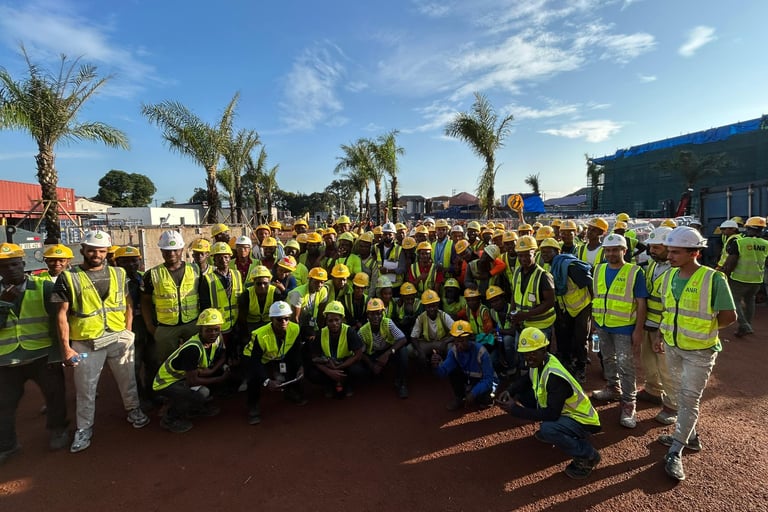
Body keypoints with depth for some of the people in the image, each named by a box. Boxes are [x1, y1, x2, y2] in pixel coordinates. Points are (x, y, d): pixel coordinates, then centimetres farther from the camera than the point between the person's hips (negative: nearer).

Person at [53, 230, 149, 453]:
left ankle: (133, 411, 36)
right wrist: (66, 347, -9)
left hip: (119, 338, 2)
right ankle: (84, 428, 27)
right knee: (85, 388, 11)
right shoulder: (69, 278, -5)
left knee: (127, 379, 16)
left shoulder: (119, 274, 3)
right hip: (86, 342, -2)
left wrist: (127, 332, 3)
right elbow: (62, 314, -6)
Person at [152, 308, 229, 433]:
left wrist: (211, 371, -16)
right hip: (166, 383, -8)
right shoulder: (193, 348, -31)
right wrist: (221, 379, -20)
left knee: (224, 369, -7)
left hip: (183, 377, 8)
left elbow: (222, 358, 4)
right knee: (202, 392, -30)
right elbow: (192, 381, -27)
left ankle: (196, 407, 12)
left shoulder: (217, 339, -8)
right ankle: (169, 419, -3)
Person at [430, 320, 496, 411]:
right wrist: (437, 365, -51)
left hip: (485, 381, -4)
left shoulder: (481, 352, -32)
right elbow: (443, 372, -27)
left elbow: (488, 379, -28)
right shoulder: (454, 351, -18)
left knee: (484, 399, -34)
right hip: (469, 378, 5)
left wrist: (473, 393, -39)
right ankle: (459, 398, 0)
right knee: (452, 371, -21)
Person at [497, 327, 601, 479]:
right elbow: (526, 381, 11)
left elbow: (551, 415, -32)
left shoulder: (555, 377, -32)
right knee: (521, 396, -1)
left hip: (582, 421, -8)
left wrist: (515, 409, -31)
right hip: (561, 411, 8)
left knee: (547, 430, -36)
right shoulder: (537, 362, -7)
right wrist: (510, 391, -10)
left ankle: (587, 455, -10)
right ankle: (547, 431, 16)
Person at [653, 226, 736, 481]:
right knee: (679, 394, 19)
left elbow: (729, 315, -14)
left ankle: (675, 453, 8)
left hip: (699, 351, -6)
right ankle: (689, 435, 38)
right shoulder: (670, 275, -1)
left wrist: (702, 330, -8)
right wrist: (661, 334, 9)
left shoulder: (714, 279, -18)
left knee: (689, 399, -1)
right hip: (672, 346, 6)